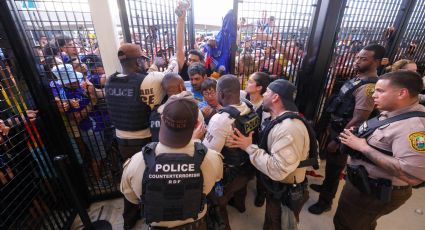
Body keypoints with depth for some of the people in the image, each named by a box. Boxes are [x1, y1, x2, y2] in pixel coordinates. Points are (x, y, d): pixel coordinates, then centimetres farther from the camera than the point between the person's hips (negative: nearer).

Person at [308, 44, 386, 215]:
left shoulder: (369, 87, -25)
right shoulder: (358, 78, 6)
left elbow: (357, 120, -27)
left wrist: (337, 141, -22)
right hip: (336, 128, 9)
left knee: (334, 167, 8)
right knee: (330, 163, 25)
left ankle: (325, 201, 28)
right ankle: (325, 187, 48)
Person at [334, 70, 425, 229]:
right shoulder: (391, 112, 1)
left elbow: (412, 175, -36)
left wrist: (363, 147, -32)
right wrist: (356, 136, -4)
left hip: (376, 192, -9)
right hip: (363, 182, 9)